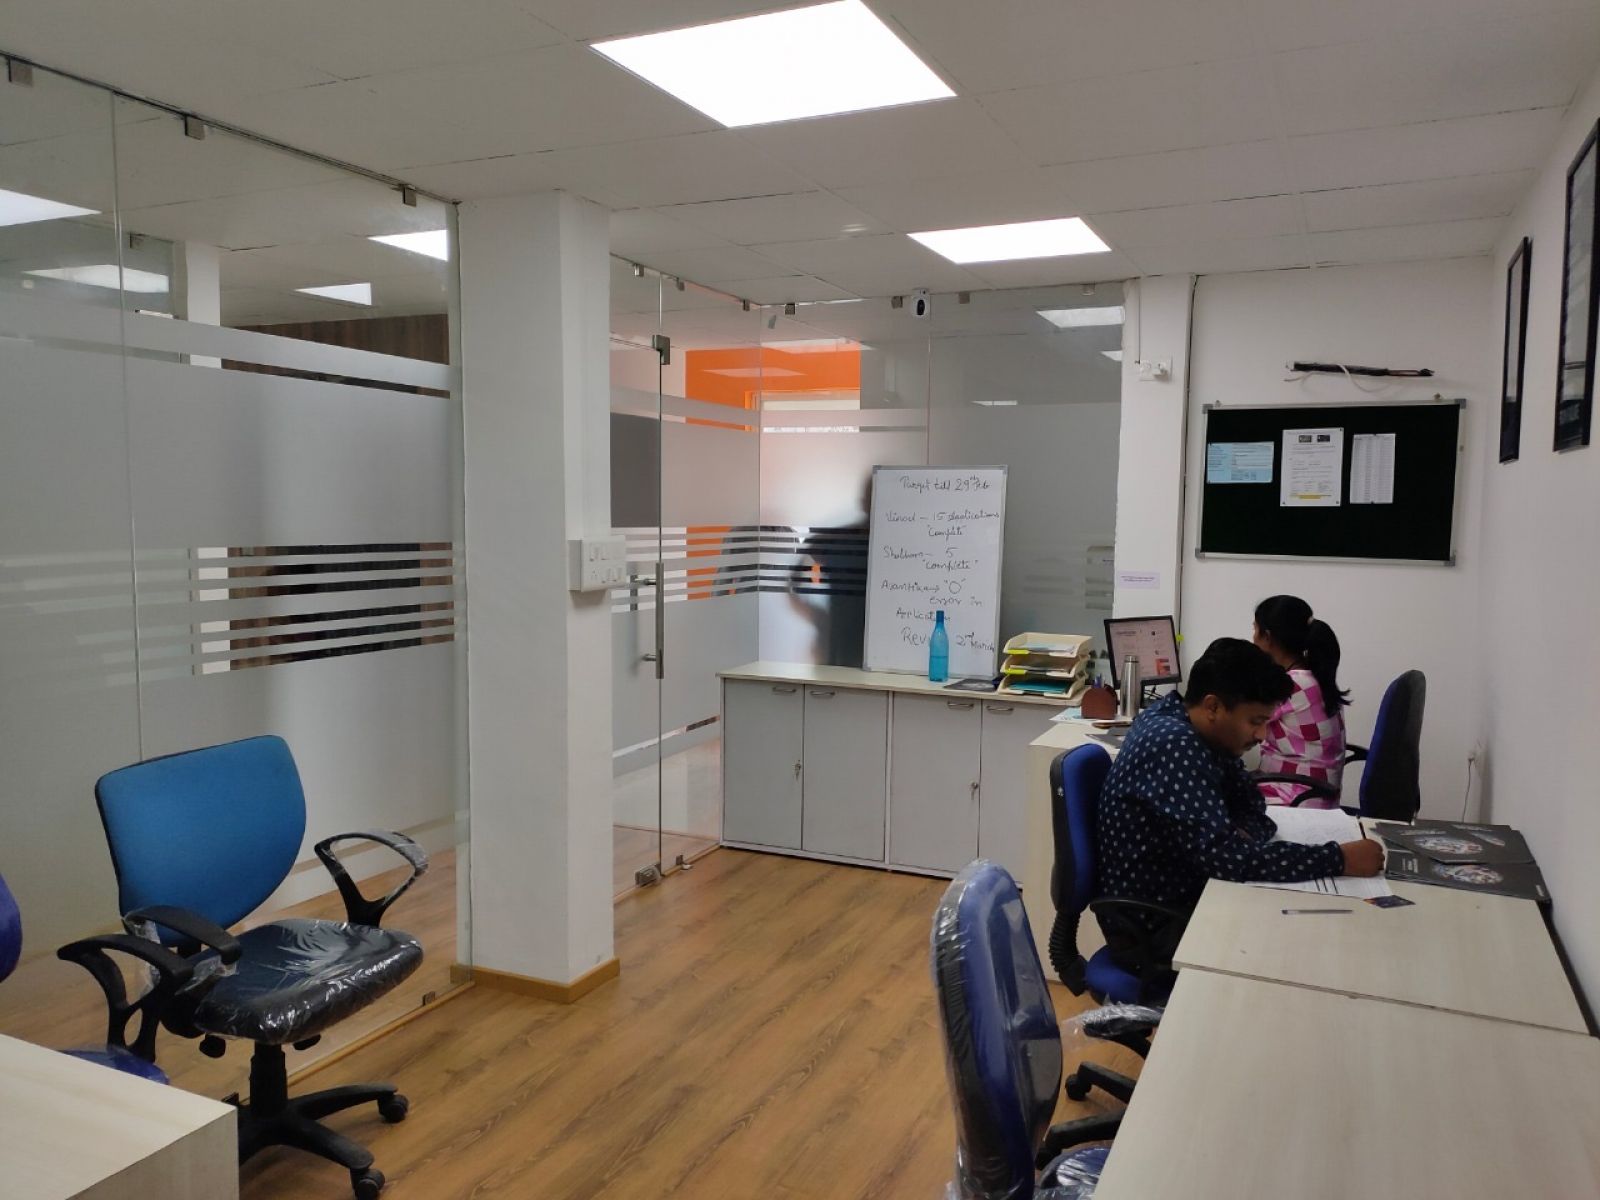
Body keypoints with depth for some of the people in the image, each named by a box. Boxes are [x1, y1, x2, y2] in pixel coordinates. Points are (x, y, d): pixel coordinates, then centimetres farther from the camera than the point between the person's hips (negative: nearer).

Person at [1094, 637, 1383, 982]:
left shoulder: (1189, 728, 2)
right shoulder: (1174, 746, -27)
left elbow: (1250, 801, 9)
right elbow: (1224, 855, -33)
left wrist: (1244, 834, -14)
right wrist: (1339, 859, -27)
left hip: (1183, 896, 9)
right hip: (1151, 926, -9)